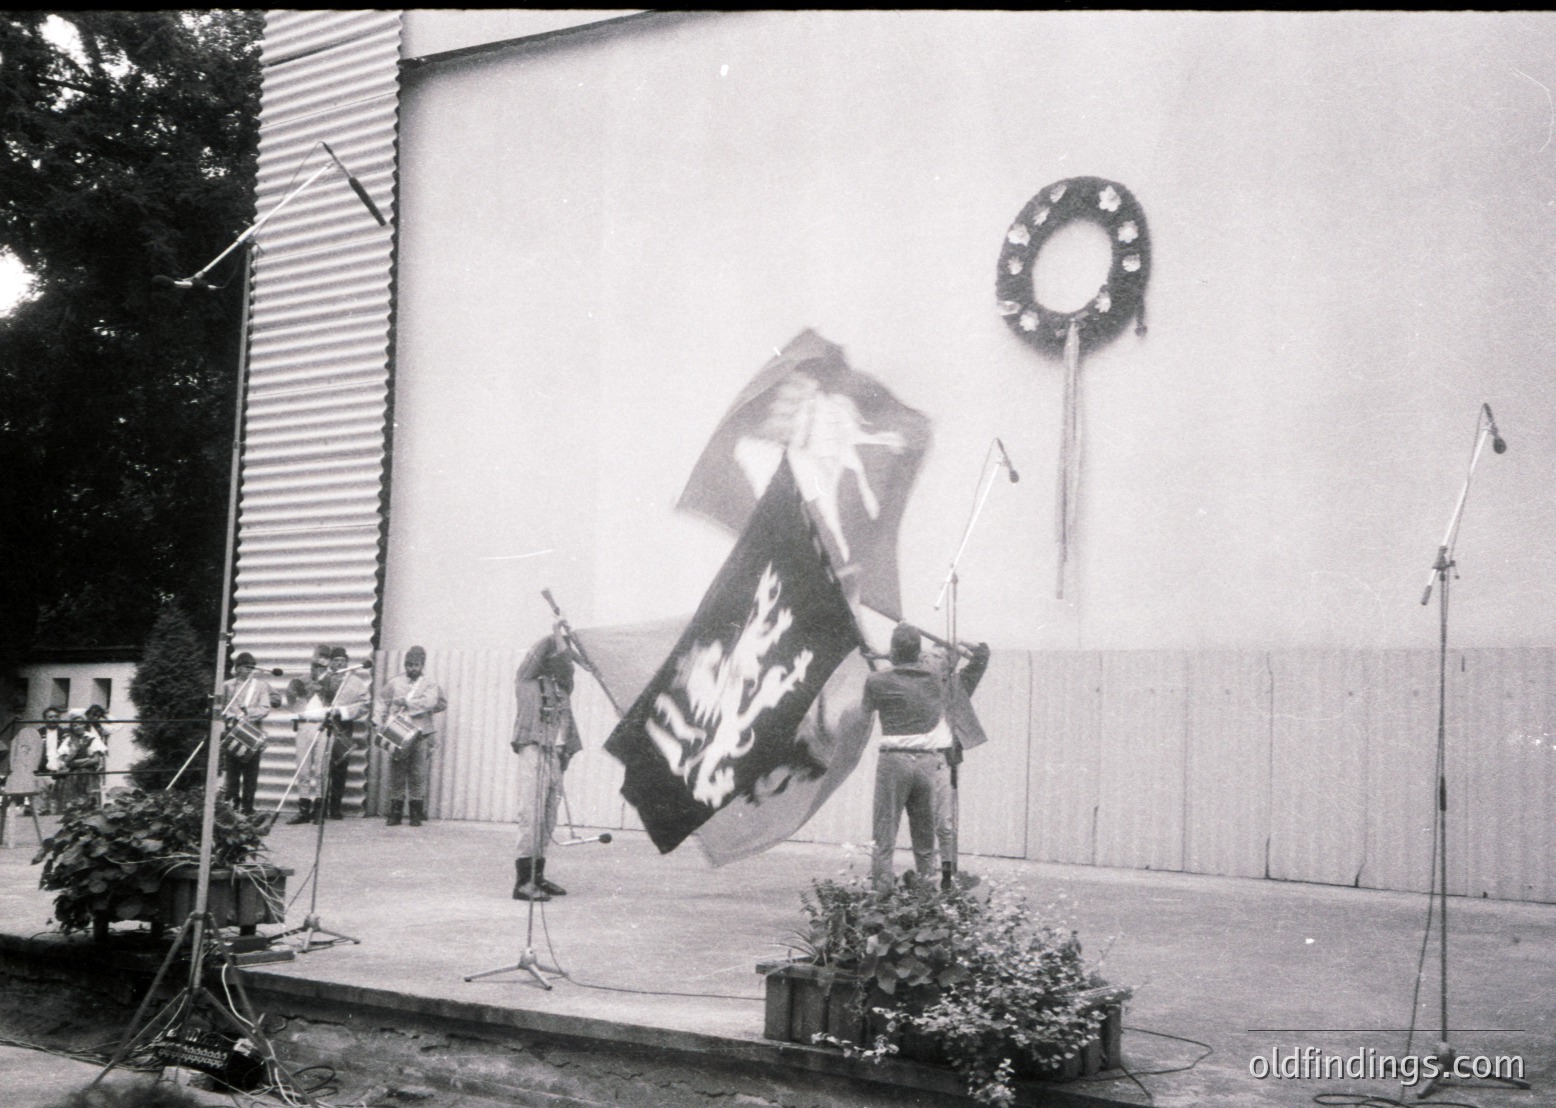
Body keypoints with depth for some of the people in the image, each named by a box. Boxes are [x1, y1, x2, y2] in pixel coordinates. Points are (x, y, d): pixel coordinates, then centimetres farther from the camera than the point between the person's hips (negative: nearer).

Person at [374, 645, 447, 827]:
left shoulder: (429, 684, 7)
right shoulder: (394, 682, 12)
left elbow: (428, 702, -10)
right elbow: (383, 703, 11)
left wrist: (406, 701, -13)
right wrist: (378, 721, -2)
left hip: (421, 734, -1)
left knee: (418, 775, -1)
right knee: (396, 774, 1)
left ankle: (416, 815, 5)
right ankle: (395, 814, 7)